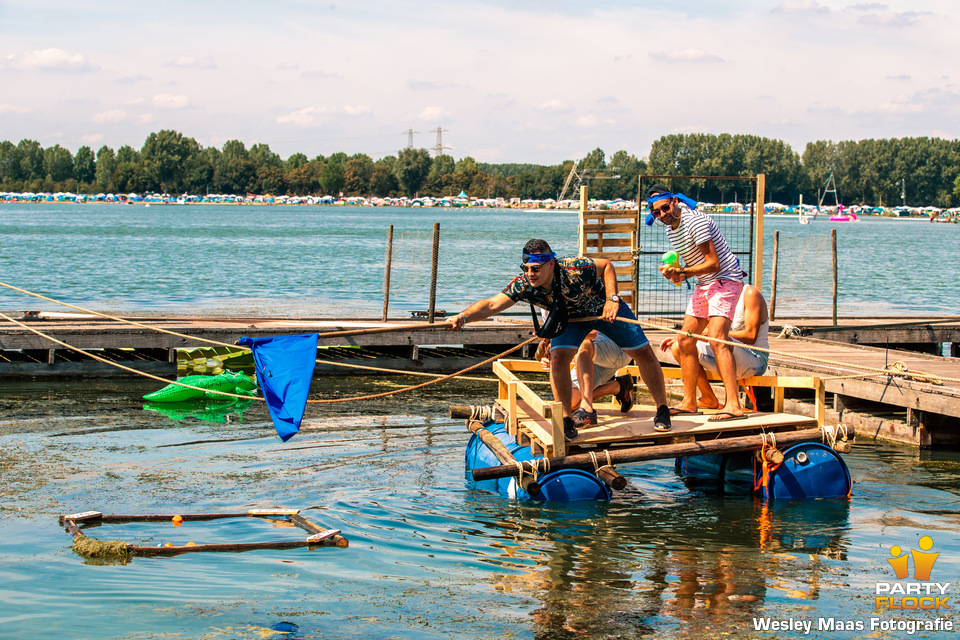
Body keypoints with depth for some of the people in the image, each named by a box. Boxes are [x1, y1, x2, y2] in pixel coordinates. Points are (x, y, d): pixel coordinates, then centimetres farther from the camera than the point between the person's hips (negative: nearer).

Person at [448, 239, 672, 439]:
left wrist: (612, 298, -30)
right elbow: (491, 304, -36)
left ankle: (662, 409, 20)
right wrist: (462, 317, -51)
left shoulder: (573, 270, -40)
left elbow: (606, 265, -22)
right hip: (569, 316, 2)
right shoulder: (523, 285, -31)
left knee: (643, 353, -1)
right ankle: (567, 421, -10)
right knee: (558, 357, -22)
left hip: (604, 309, -2)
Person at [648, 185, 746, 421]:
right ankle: (689, 402, 18)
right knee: (685, 341, 8)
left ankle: (733, 404, -30)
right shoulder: (671, 229, 9)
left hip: (725, 279, -10)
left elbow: (714, 264, -21)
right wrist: (677, 273, -4)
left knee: (716, 339, -23)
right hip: (704, 285, 10)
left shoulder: (694, 222, -20)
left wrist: (683, 273, -21)